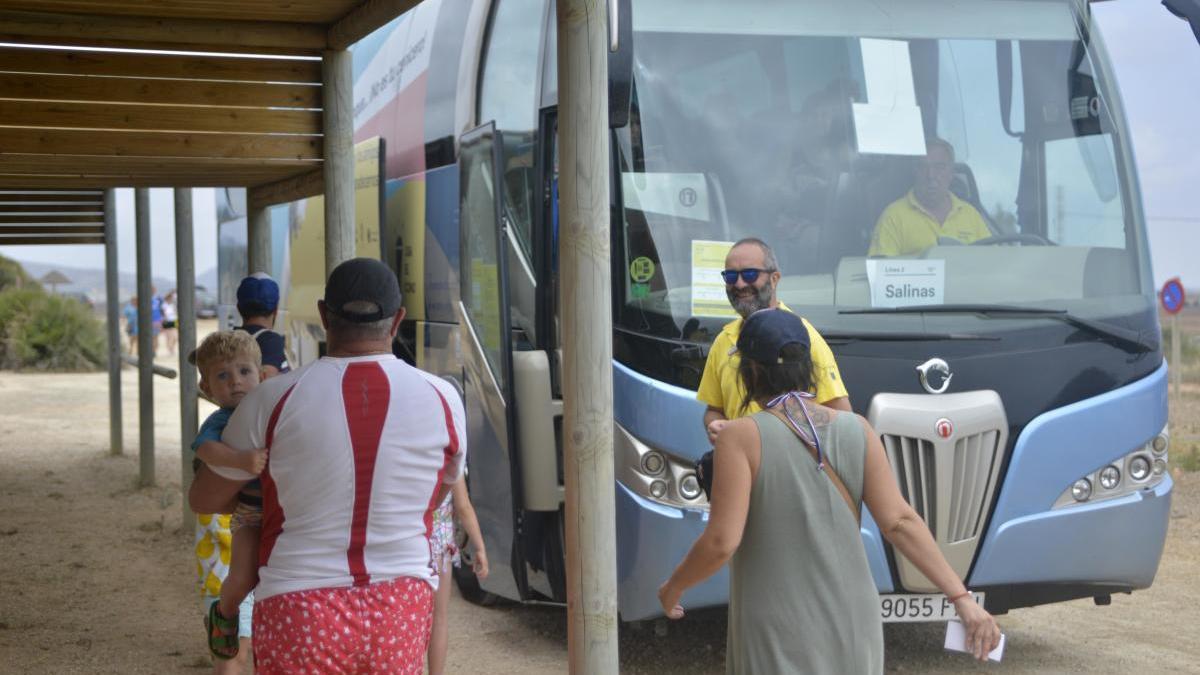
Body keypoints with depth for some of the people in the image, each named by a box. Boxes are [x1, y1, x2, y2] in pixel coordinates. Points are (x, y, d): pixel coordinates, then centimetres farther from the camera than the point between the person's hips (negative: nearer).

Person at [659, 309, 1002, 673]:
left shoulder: (741, 436, -14)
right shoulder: (857, 430, -1)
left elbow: (720, 542, -18)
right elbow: (899, 521, -8)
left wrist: (674, 586, 0)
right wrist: (962, 598, -8)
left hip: (779, 636, -5)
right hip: (852, 624, 5)